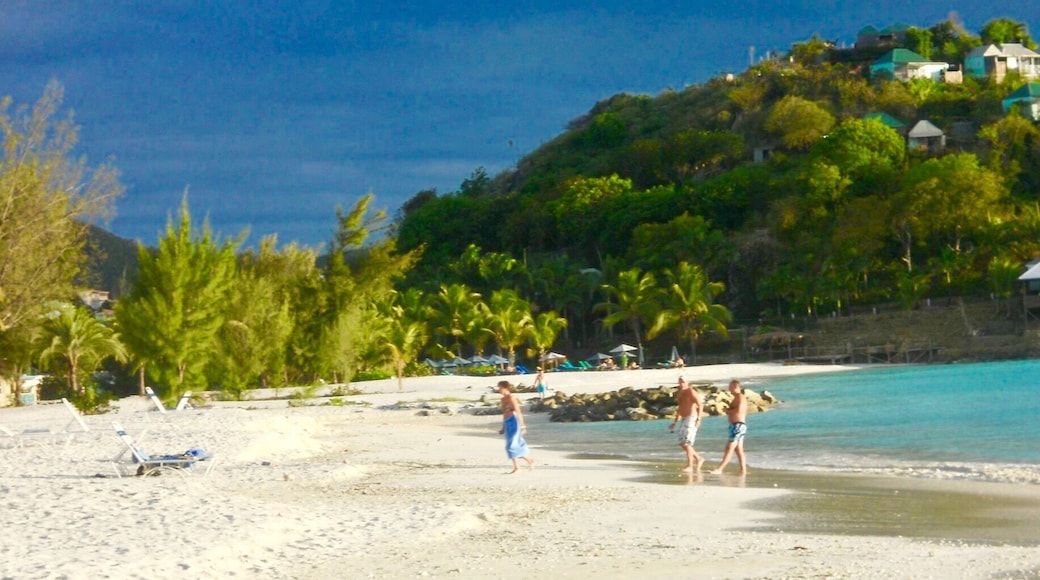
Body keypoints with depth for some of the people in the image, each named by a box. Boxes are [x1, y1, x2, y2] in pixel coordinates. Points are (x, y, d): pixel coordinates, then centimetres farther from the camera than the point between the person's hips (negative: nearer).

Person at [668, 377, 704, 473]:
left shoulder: (691, 392, -12)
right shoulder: (680, 393, 16)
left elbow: (700, 405, -19)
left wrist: (698, 418, -29)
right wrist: (675, 422, 22)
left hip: (691, 418, -9)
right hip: (684, 419, 9)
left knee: (686, 443, -14)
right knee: (682, 444, 8)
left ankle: (689, 466, -11)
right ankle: (699, 459, 20)